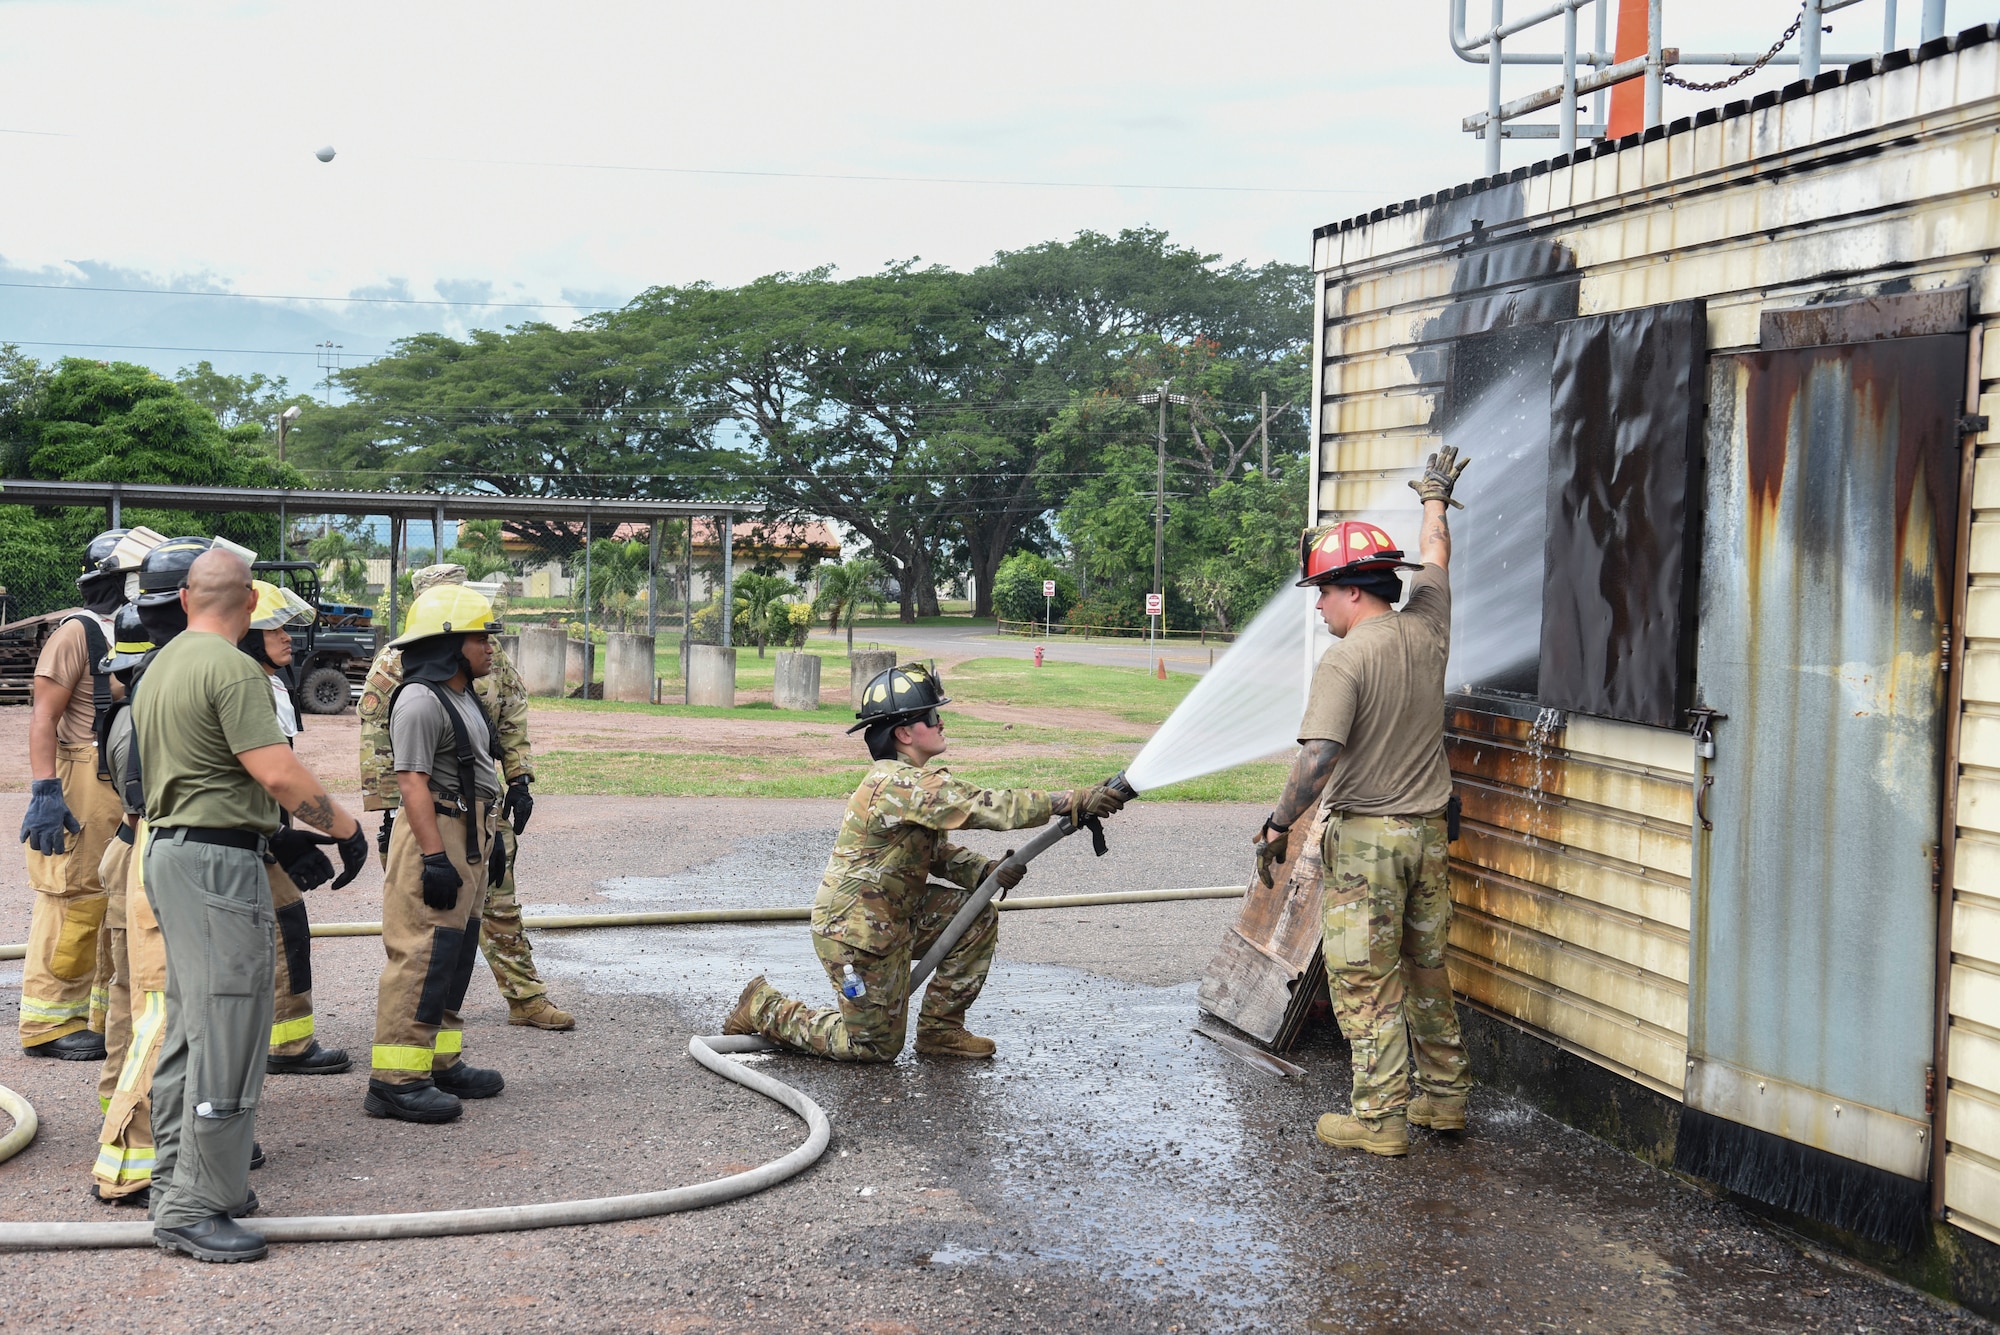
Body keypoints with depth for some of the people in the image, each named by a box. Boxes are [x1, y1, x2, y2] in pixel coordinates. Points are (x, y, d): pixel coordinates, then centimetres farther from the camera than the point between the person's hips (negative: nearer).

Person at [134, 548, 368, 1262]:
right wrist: (346, 827, -9)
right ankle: (193, 1209, -6)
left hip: (166, 849, 10)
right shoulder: (232, 669, -15)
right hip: (218, 860, -10)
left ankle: (174, 1182, 23)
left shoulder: (160, 666, 15)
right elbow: (278, 773, -21)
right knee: (227, 1030, -8)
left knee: (188, 1026, 17)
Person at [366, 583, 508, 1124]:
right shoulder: (420, 700, -15)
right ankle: (396, 1080, -10)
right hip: (435, 834, -11)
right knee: (422, 957, -11)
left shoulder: (462, 696, 18)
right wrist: (435, 857, -26)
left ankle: (441, 1063, 24)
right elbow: (413, 781, -21)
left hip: (467, 839, 11)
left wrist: (491, 837, 27)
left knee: (456, 954, 15)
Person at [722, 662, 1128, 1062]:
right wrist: (1076, 802, -33)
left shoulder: (912, 781, 7)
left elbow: (939, 853, 12)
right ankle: (766, 1009, 16)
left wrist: (988, 870, -8)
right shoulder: (898, 783, -26)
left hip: (892, 917, 10)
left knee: (978, 917, 1)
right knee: (876, 1046, 3)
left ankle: (940, 1030, 11)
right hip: (855, 934, -10)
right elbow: (987, 807, -32)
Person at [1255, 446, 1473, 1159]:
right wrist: (1435, 495, 40)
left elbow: (1318, 756, -25)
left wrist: (1278, 825, -13)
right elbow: (1434, 557, 22)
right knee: (1427, 969, 18)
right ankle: (1444, 1096, 26)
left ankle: (1379, 1118, 3)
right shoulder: (1426, 629, 2)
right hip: (1428, 830, 7)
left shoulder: (1346, 659, -18)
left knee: (1366, 982, 1)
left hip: (1366, 836, -7)